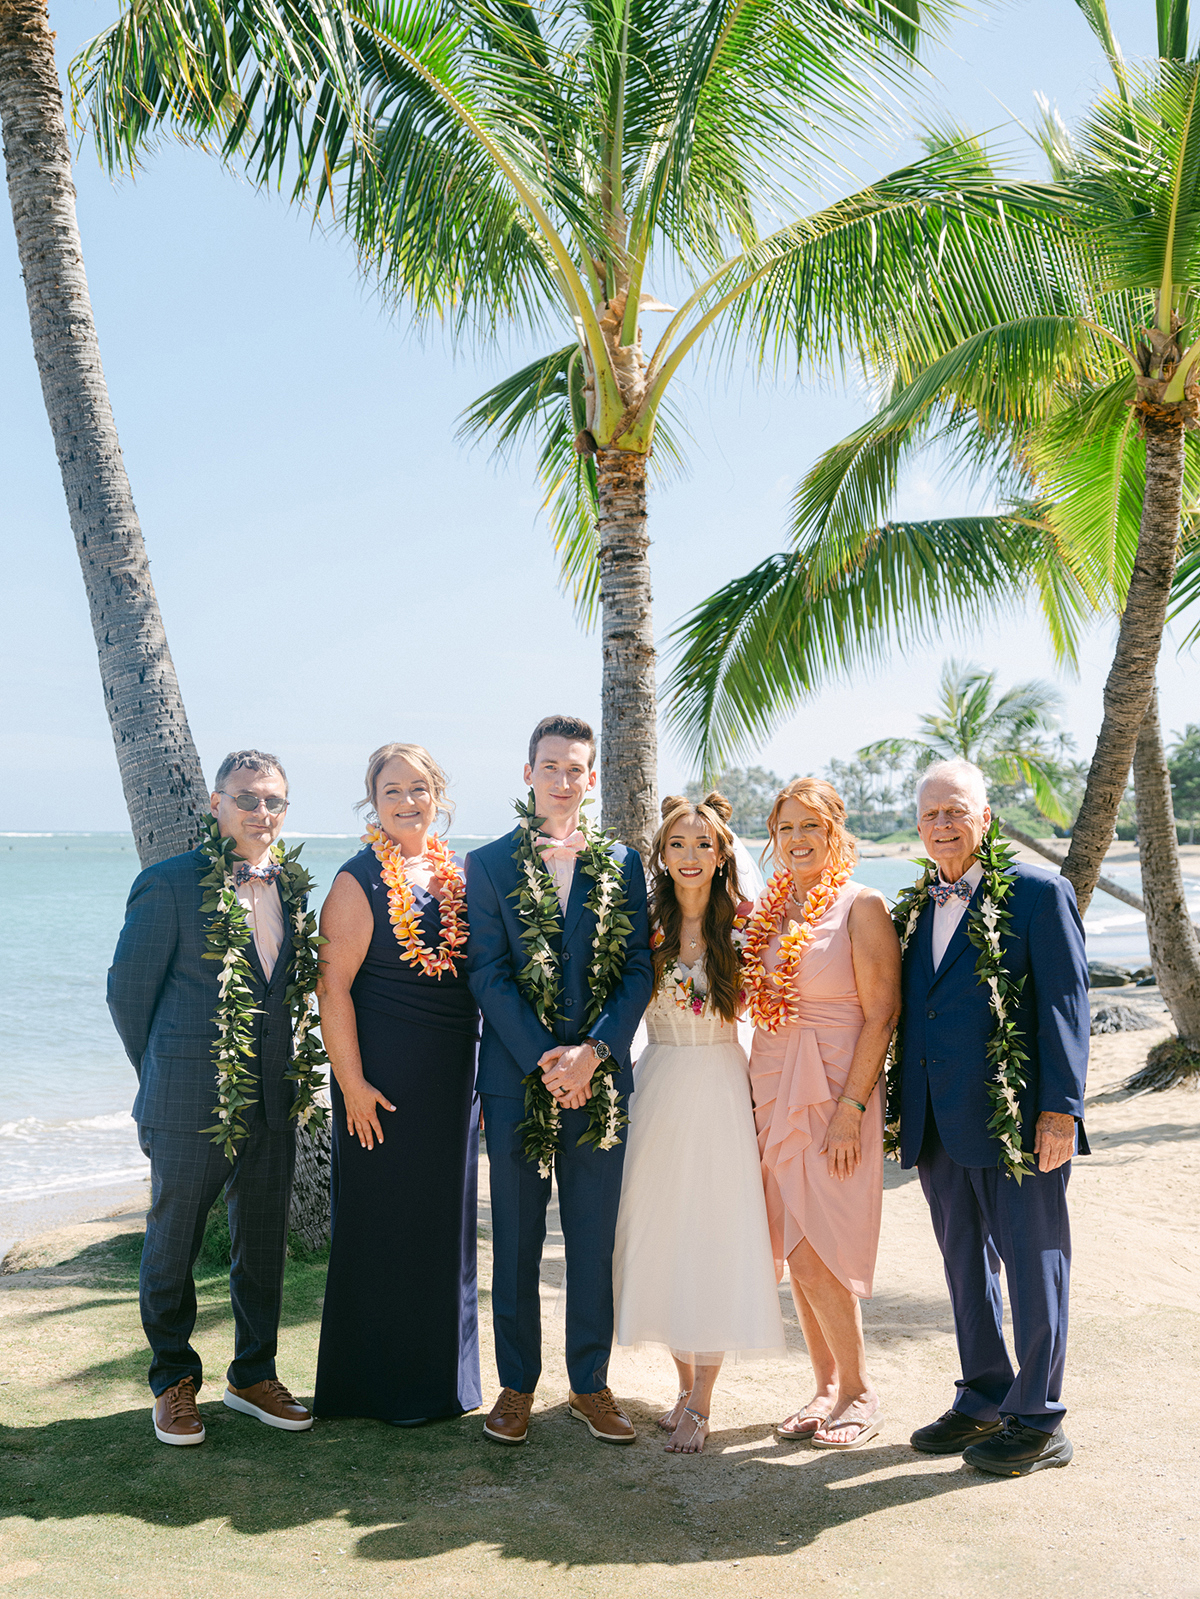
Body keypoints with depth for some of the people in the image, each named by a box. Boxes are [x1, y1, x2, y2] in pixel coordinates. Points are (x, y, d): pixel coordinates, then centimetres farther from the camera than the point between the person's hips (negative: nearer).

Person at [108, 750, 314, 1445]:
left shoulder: (289, 888, 7)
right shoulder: (168, 885, -10)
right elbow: (128, 991, -4)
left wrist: (282, 1074, 11)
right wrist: (165, 1078, 3)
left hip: (272, 1102, 5)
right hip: (190, 1107, -5)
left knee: (265, 1246, 14)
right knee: (172, 1249, 9)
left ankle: (254, 1376, 32)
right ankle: (174, 1383, 30)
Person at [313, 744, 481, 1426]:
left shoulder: (461, 873, 9)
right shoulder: (360, 881, -9)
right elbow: (334, 987, -13)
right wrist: (351, 1083, -16)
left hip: (455, 1074, 6)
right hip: (385, 1076, -6)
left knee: (448, 1217, 14)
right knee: (385, 1221, 3)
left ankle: (444, 1373, 29)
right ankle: (384, 1382, 19)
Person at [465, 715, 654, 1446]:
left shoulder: (622, 864, 6)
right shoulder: (489, 864, 2)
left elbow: (639, 970, 1)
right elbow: (488, 974, -4)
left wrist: (594, 1051, -12)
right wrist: (542, 1059, -13)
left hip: (600, 1076, 1)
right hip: (516, 1077, -1)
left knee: (595, 1240, 8)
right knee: (517, 1240, 8)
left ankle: (591, 1382, 23)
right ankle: (517, 1383, 23)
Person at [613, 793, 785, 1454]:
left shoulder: (745, 925, -3)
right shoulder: (645, 926, 1)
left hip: (723, 1088, -2)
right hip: (659, 1089, 2)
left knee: (715, 1233, 1)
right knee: (662, 1237, 8)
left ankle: (701, 1403, 11)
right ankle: (685, 1381, 26)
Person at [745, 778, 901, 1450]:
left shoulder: (862, 906, -8)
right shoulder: (769, 909, 10)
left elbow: (882, 1014, -12)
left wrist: (851, 1108, -17)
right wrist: (763, 1096, 8)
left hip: (834, 1094, -6)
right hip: (773, 1089, 6)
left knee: (816, 1253, -6)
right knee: (795, 1250, 10)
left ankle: (861, 1391, 14)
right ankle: (828, 1387, 24)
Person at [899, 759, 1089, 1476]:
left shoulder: (1038, 893, -6)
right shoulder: (920, 907, 13)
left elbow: (1066, 1005, -10)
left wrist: (1060, 1108, -15)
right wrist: (906, 1108, 10)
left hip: (1018, 1121, -6)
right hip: (940, 1123, 7)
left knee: (1033, 1268, 4)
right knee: (966, 1267, 16)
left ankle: (1037, 1421, 18)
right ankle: (984, 1401, 31)